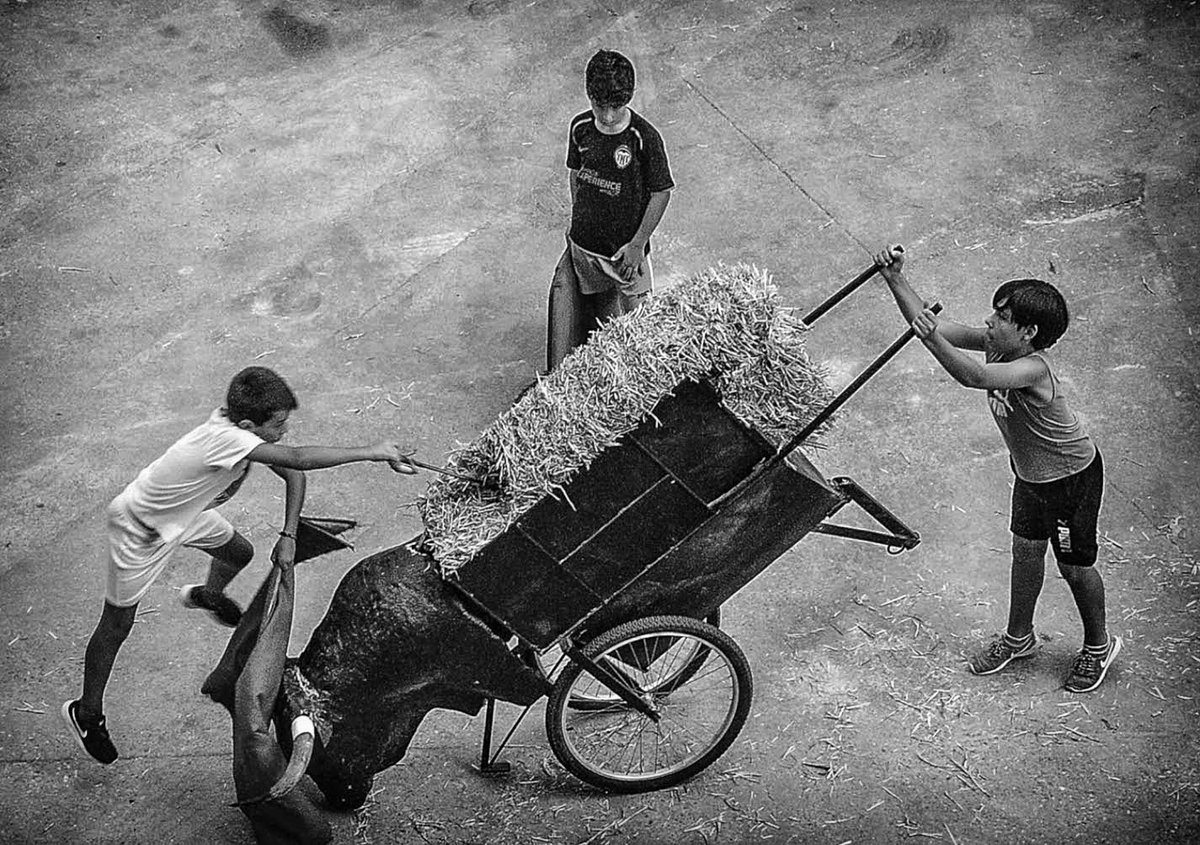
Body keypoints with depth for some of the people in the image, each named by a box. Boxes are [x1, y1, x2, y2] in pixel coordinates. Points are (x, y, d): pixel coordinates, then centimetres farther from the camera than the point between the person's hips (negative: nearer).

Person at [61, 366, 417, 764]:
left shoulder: (243, 426, -17)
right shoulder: (224, 437, -42)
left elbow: (292, 475, -6)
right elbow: (297, 459, -50)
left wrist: (288, 536, -16)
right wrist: (372, 452, -46)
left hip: (184, 511, 8)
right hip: (139, 529, -8)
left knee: (240, 553, 22)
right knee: (117, 625, 6)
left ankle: (207, 595, 55)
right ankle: (86, 713, 25)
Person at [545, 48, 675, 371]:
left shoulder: (644, 137, -21)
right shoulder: (580, 127, -8)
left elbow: (661, 193, -13)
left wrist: (637, 245, -13)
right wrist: (577, 219, 10)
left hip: (625, 249, -4)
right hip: (583, 244, 4)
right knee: (599, 316, 18)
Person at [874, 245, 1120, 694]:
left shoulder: (1032, 369, -36)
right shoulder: (996, 346, -14)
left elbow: (974, 377, -54)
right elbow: (929, 324, -14)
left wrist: (933, 340, -66)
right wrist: (895, 279, -24)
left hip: (1072, 476, -8)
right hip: (1031, 472, 8)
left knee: (1075, 566, 9)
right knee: (1025, 551, 19)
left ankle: (1099, 645, 34)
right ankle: (1018, 637, 38)